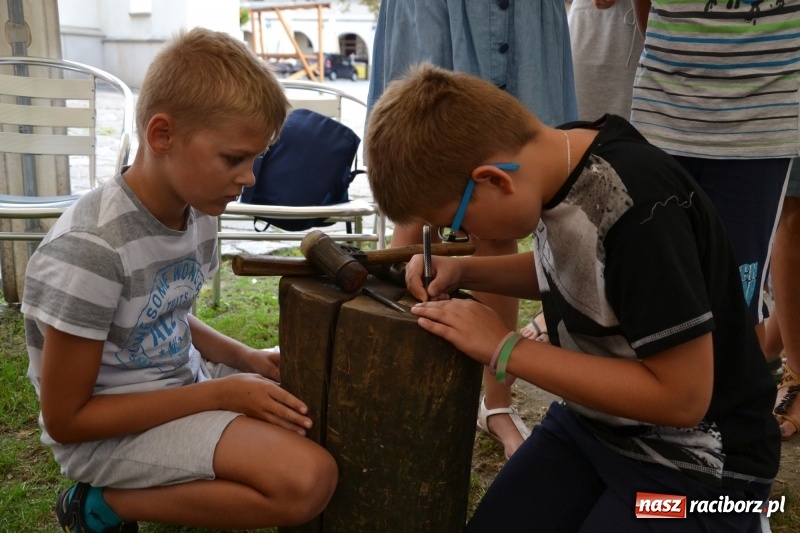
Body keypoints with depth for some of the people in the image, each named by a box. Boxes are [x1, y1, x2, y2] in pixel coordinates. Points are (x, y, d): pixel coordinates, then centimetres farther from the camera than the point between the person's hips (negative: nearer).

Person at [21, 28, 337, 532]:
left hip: (182, 384, 8)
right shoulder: (90, 250, -27)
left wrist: (245, 357, -3)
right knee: (309, 478, -23)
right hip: (107, 430, -8)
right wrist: (219, 394, -21)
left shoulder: (197, 211, -3)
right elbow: (65, 421, -20)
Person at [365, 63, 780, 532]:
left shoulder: (640, 208, -31)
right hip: (589, 422, 7)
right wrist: (464, 271, -5)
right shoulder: (559, 156, -7)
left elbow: (681, 395, -26)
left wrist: (506, 350, -23)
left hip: (694, 463, -6)